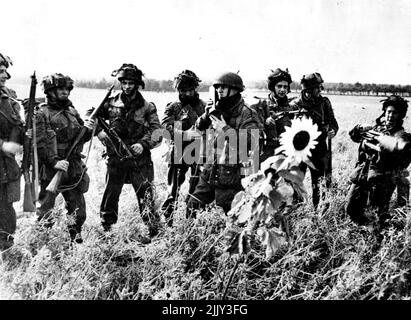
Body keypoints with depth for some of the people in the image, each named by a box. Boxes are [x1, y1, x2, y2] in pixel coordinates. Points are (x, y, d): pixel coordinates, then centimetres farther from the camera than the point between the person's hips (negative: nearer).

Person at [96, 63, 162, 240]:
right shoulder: (111, 103, 3)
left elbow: (157, 133, -6)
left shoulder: (147, 107, -2)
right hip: (115, 160, 2)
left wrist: (143, 144, -23)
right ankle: (105, 231, 28)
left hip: (140, 161, -2)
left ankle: (153, 232, 5)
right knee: (109, 198, 12)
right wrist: (101, 133, -5)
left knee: (146, 197, -5)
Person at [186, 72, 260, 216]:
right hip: (210, 171, 6)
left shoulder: (246, 114, -9)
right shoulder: (217, 110, 10)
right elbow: (198, 126, 16)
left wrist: (226, 129, -22)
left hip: (230, 176, -6)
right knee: (192, 206, 10)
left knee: (226, 214, 3)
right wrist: (208, 115, -3)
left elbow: (252, 142, -22)